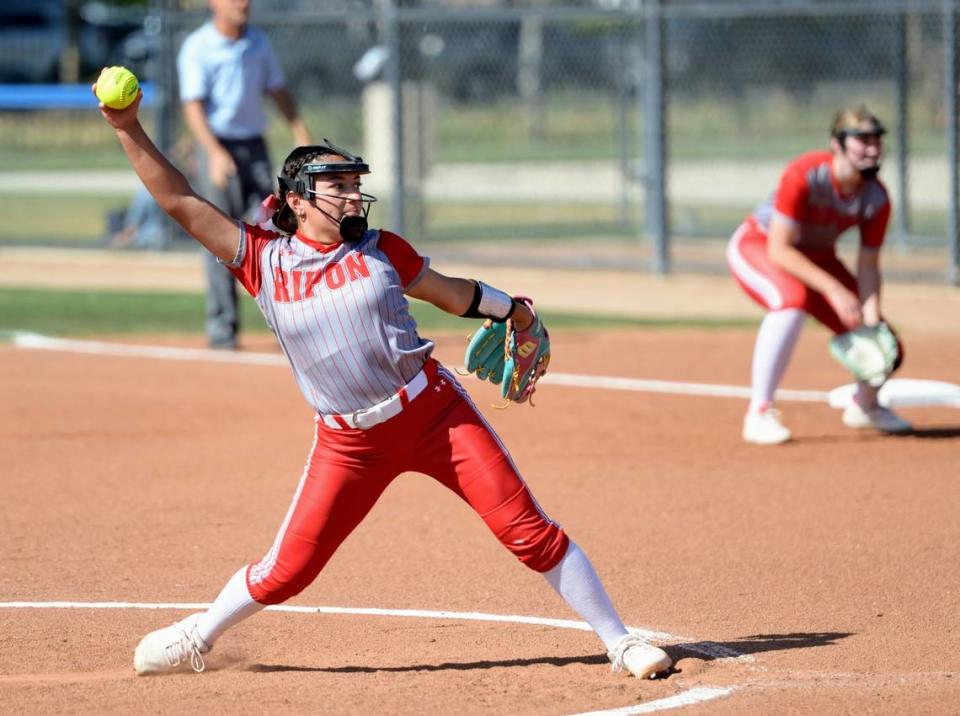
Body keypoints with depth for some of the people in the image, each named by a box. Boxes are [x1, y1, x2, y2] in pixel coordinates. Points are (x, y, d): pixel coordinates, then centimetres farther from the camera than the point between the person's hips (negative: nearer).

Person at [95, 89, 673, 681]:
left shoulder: (379, 250, 4)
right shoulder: (264, 260, 1)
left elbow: (452, 293, 19)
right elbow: (180, 202, -2)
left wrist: (512, 309, 14)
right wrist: (130, 130, -7)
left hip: (436, 413, 0)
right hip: (349, 444, 0)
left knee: (528, 531, -5)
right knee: (287, 570, 1)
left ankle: (619, 642, 3)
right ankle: (201, 635, 28)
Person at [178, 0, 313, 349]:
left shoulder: (258, 43, 10)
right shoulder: (198, 47, -8)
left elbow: (279, 93, 16)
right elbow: (193, 106, -15)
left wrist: (303, 139, 6)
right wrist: (215, 153, -28)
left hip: (254, 146, 5)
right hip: (218, 147, -5)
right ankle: (221, 324, 0)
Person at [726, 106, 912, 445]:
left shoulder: (876, 199, -17)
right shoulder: (804, 175, -33)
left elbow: (868, 266, -11)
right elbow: (779, 250, -33)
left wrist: (871, 320, -26)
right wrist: (832, 290, -41)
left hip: (817, 259, 6)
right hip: (756, 245, -6)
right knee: (792, 299, -41)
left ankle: (865, 405, 35)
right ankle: (759, 414, -33)